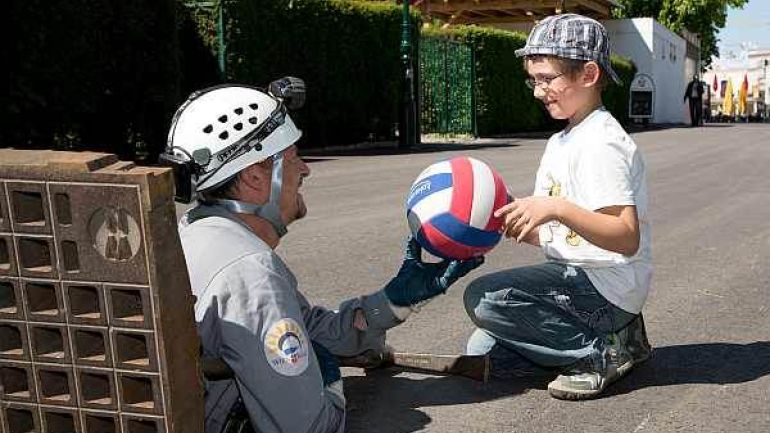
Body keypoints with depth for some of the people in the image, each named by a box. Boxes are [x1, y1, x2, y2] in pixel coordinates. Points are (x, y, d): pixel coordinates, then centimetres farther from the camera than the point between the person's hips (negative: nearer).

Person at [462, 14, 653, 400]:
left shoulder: (602, 143, -16)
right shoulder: (559, 143, 15)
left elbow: (627, 238, -25)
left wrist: (557, 208, -34)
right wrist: (506, 222, -3)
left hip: (605, 283, -10)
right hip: (577, 278, 10)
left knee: (482, 297, -23)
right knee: (482, 351, 5)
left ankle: (600, 351, -8)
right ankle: (611, 332, 8)